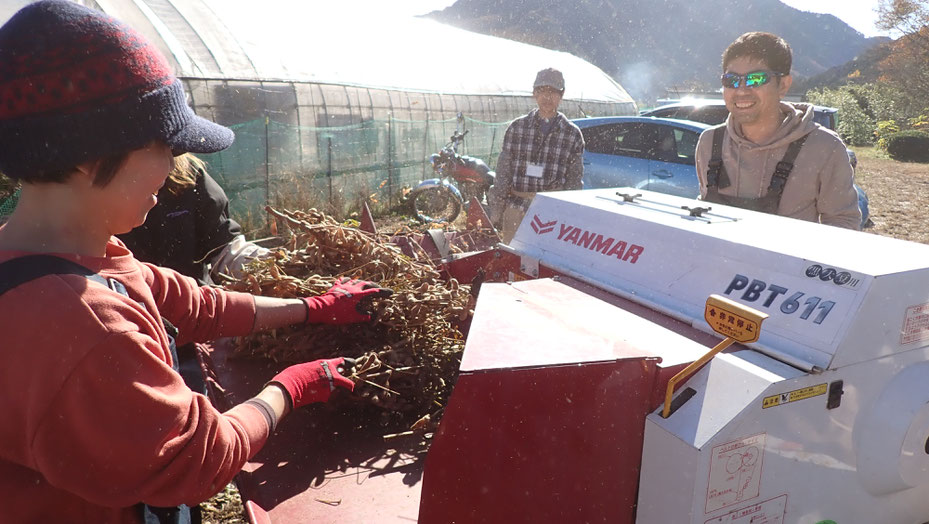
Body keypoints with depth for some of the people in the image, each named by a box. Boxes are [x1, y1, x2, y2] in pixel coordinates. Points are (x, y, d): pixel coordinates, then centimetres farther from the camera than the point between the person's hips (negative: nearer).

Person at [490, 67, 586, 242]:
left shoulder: (573, 134, 5)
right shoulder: (517, 127, 6)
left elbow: (575, 178, 8)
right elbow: (503, 170, 6)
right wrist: (496, 209, 2)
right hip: (516, 206, 1)